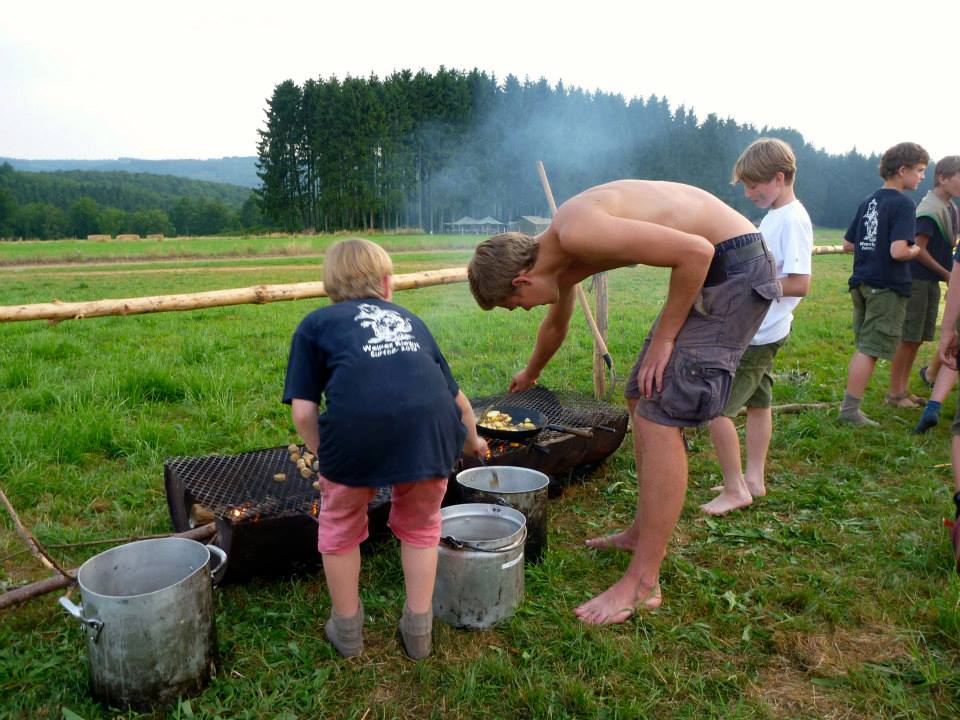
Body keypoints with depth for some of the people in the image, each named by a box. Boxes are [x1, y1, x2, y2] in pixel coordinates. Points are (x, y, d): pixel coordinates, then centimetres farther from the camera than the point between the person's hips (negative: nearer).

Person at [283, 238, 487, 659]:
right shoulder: (410, 320, 32)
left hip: (356, 427, -2)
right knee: (419, 527, 29)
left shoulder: (315, 323, 24)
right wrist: (471, 440, 55)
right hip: (430, 423, 3)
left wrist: (326, 459, 27)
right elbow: (458, 400, 37)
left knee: (340, 528, 26)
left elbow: (303, 411, 11)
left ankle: (347, 630, 42)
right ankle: (418, 630, 40)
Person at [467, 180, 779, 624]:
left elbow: (696, 251, -25)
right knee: (640, 401, 15)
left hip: (734, 266, -10)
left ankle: (643, 582, -4)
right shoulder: (561, 261, 8)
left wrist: (663, 338, -15)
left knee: (660, 418, -12)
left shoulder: (578, 233, -23)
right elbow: (555, 326, 30)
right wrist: (530, 374, 47)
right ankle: (642, 532, 29)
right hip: (709, 266, 10)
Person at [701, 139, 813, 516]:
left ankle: (735, 489, 4)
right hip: (755, 329, 10)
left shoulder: (793, 220, -19)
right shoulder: (775, 215, 11)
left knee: (716, 407, -9)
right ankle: (753, 480, 30)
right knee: (757, 402, 17)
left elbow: (799, 284, -24)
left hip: (756, 335, -10)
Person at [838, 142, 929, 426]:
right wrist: (916, 250, -3)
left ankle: (849, 405, 20)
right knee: (870, 350, -3)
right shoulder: (902, 203, -13)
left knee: (863, 348, 16)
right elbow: (898, 251, -22)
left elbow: (848, 245, 15)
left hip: (862, 284, 8)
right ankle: (850, 410, 0)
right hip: (887, 286, -8)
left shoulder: (868, 202, 12)